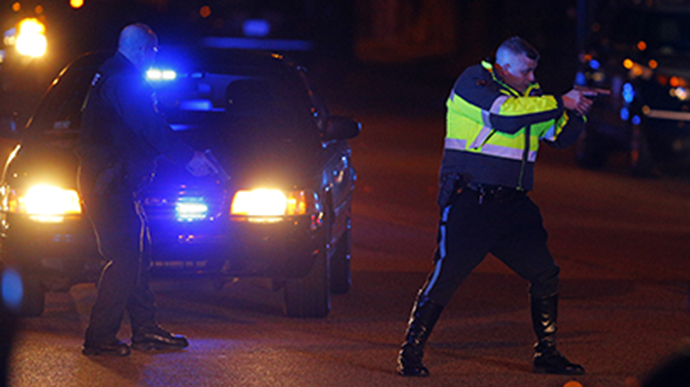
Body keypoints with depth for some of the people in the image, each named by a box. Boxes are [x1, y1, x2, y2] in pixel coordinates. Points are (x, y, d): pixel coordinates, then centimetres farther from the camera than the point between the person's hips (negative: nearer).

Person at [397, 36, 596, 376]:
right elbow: (507, 112, -23)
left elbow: (560, 137, 17)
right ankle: (410, 353, -2)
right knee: (445, 275, -10)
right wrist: (560, 103, -17)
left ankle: (547, 354, 16)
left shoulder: (530, 94, 14)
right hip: (469, 203, -7)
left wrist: (576, 113, -4)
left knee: (545, 275, 5)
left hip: (513, 206, 7)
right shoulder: (473, 81, -7)